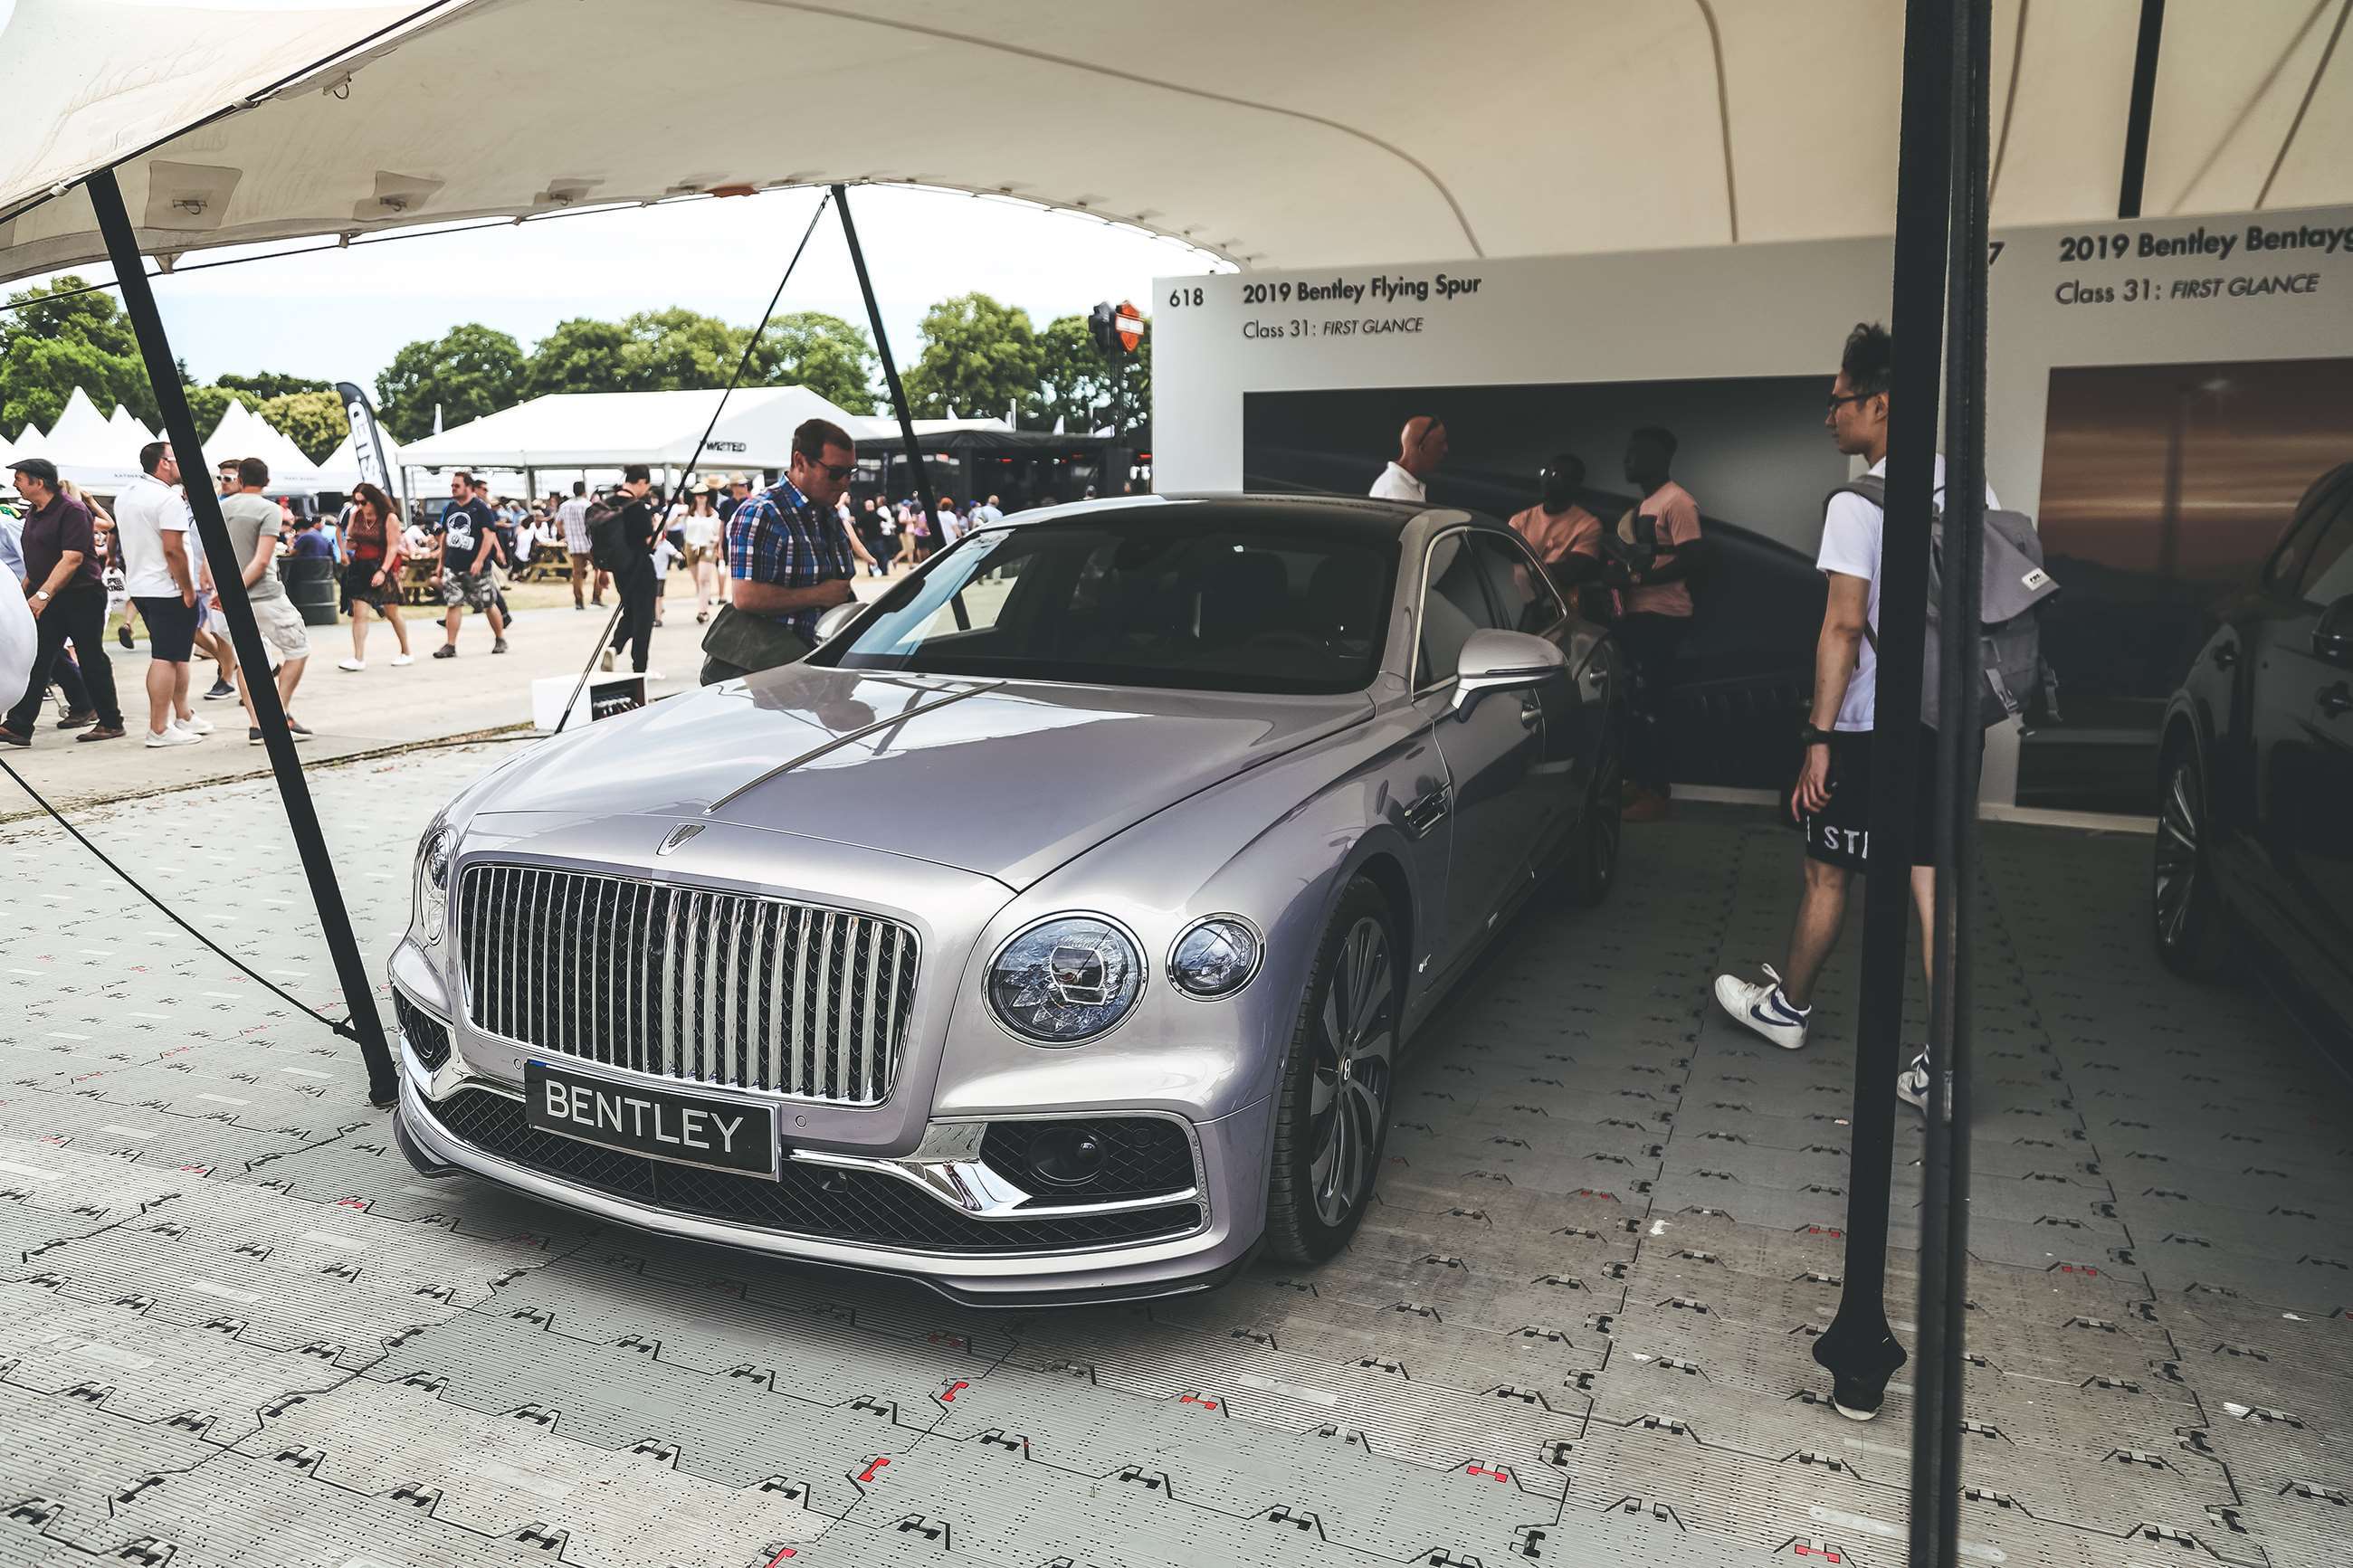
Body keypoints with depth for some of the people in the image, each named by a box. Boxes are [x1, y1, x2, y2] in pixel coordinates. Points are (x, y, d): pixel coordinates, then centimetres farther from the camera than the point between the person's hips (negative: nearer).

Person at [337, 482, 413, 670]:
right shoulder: (356, 516, 5)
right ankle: (359, 658, -8)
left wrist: (383, 571, -20)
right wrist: (349, 543, -9)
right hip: (361, 568, 4)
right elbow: (348, 543, 16)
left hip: (383, 568, -4)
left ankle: (406, 653, 23)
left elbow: (393, 547, -13)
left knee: (392, 613, 7)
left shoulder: (388, 518, -9)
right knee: (359, 613, -6)